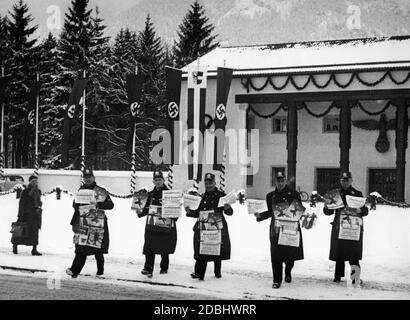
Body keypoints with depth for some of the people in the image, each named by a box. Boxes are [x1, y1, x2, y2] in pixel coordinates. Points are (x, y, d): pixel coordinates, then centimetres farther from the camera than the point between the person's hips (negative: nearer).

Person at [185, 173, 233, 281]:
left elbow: (230, 213, -1)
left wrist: (227, 208, -22)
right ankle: (199, 273, -10)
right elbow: (198, 213, 19)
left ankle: (217, 272, 22)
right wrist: (189, 211, 1)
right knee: (201, 251, -7)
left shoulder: (221, 196, 2)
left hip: (217, 227, -3)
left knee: (218, 251, 7)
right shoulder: (202, 197, 15)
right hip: (202, 227, 3)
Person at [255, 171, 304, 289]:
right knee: (275, 256, -7)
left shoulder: (294, 194, 0)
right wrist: (260, 215, 4)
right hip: (276, 229, 1)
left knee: (290, 254, 8)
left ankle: (288, 273, 38)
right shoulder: (270, 196, 11)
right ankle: (277, 280, 0)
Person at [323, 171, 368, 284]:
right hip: (339, 228, 2)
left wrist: (359, 210, -18)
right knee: (339, 254, 3)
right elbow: (329, 212, 10)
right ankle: (338, 276, 13)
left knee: (353, 256, -6)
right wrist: (327, 206, -12)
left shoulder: (357, 194, 7)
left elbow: (365, 211, 4)